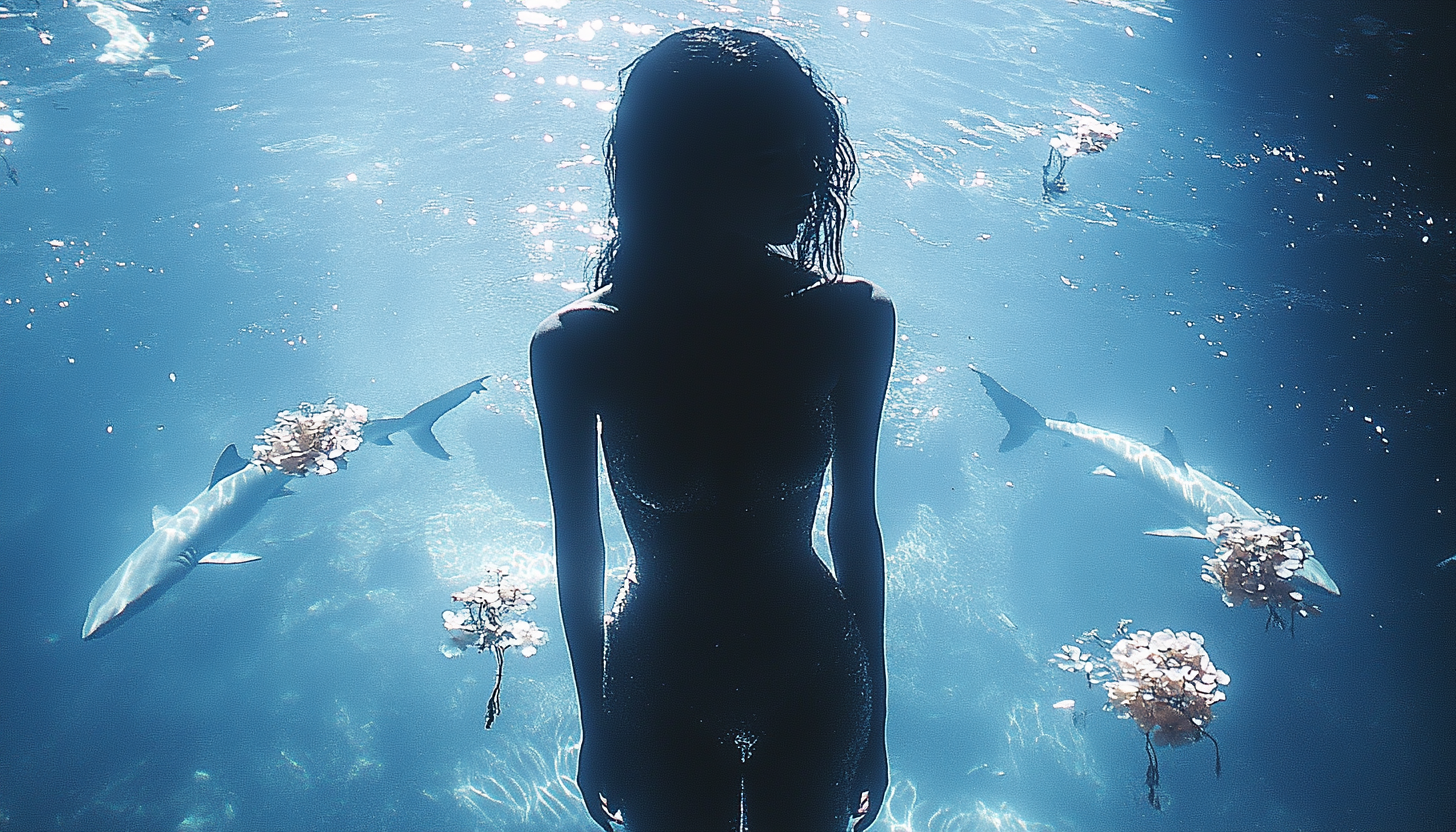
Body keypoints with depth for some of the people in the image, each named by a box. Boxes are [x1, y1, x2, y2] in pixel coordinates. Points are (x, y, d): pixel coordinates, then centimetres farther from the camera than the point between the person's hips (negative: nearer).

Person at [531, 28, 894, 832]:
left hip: (815, 680, 1)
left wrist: (874, 719, 4)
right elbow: (577, 547, -8)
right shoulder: (574, 344, -22)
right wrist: (595, 721, 4)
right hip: (657, 696, -1)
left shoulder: (847, 318, -18)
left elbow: (855, 522, -7)